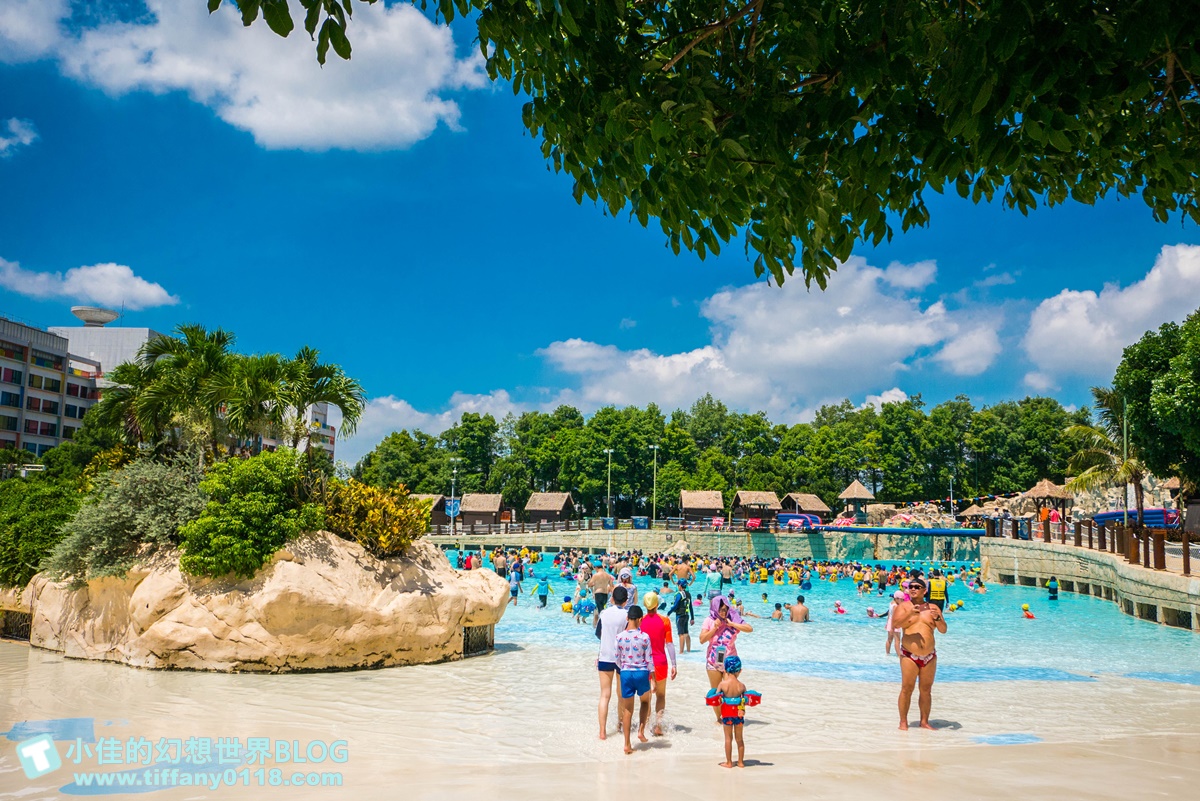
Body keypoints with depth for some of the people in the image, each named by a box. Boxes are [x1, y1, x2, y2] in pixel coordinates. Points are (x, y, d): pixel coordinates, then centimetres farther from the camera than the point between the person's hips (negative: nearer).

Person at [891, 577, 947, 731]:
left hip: (930, 656, 3)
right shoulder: (904, 606, 2)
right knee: (907, 688, -4)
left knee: (926, 690, 9)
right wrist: (910, 614, -28)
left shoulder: (933, 608, 8)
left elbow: (943, 630, 4)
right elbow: (895, 624, -13)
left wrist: (938, 618, -16)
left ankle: (924, 721, 18)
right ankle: (903, 722, 2)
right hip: (909, 655, -3)